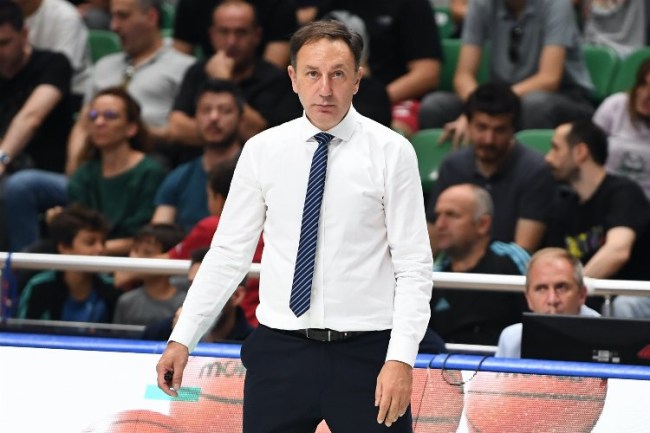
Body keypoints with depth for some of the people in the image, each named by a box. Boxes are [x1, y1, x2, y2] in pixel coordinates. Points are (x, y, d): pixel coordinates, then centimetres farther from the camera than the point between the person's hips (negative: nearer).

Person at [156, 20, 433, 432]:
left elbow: (414, 267, -4)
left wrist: (401, 358, -14)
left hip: (365, 354, -2)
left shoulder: (392, 152, -3)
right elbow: (229, 253, 8)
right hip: (280, 351, 2)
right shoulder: (262, 151, 4)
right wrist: (183, 338, 3)